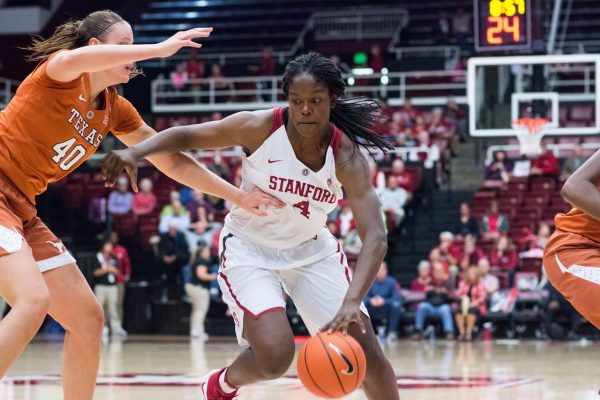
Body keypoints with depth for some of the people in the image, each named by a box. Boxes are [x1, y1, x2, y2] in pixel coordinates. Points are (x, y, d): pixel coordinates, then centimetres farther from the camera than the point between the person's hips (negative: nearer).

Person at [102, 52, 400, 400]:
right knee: (275, 356, -21)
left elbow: (375, 238, -30)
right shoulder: (260, 128, -23)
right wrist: (135, 152, -32)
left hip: (311, 250, 3)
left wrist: (352, 302, -46)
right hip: (250, 248, -2)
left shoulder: (347, 157, -21)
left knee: (364, 346, -7)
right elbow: (186, 136, -12)